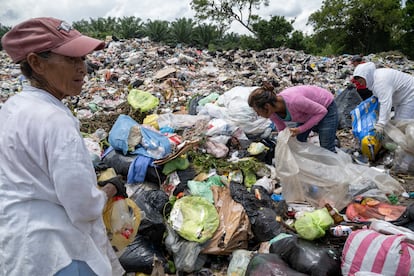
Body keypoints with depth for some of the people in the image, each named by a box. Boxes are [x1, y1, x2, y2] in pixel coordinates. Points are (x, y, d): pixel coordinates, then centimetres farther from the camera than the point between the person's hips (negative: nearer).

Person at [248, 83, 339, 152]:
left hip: (326, 108, -6)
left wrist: (300, 129, -32)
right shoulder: (272, 113, -20)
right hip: (309, 111, 6)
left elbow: (322, 111, -27)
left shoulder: (293, 101, -42)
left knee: (327, 150, -3)